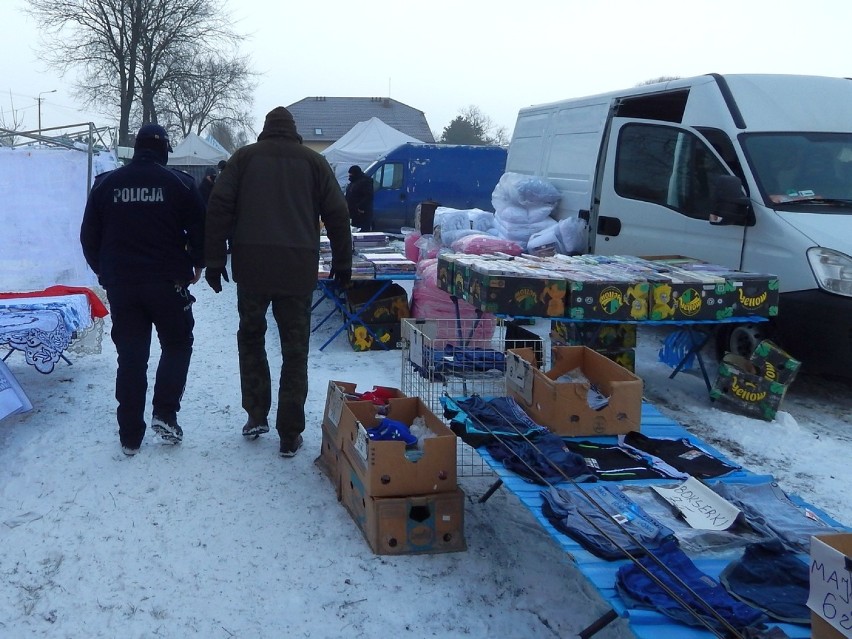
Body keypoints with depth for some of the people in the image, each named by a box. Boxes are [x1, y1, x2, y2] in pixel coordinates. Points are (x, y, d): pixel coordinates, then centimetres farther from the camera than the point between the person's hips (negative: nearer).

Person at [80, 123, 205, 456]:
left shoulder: (106, 183, 4)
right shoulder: (179, 182, -5)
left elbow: (89, 236, 8)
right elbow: (199, 229, -4)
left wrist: (104, 270, 22)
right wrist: (196, 263, 13)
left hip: (120, 284, 3)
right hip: (168, 282, -3)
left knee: (130, 356, 8)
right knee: (177, 344, 16)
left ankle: (130, 435, 9)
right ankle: (164, 413, 1)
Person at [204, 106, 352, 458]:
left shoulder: (244, 157, 9)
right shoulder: (314, 161, 10)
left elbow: (219, 208, 2)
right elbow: (337, 214, 7)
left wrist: (214, 261, 5)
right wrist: (342, 263, 15)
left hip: (252, 265, 0)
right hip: (298, 268, 0)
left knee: (250, 336, 20)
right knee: (295, 350, 6)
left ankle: (256, 416, 15)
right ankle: (290, 435, 6)